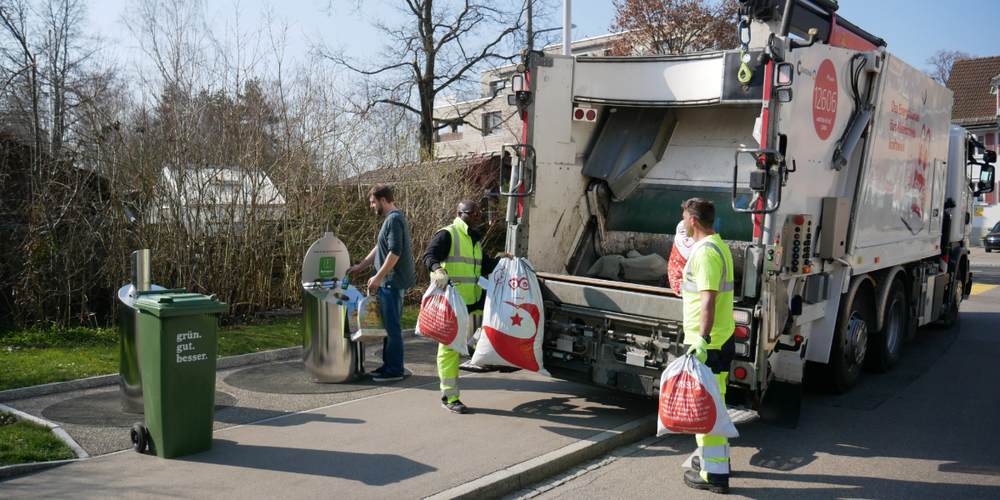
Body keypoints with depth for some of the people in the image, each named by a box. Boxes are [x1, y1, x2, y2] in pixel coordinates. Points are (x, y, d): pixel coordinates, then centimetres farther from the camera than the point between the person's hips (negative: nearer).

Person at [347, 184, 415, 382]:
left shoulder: (394, 219, -15)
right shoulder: (390, 219, 18)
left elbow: (395, 252, -22)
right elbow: (379, 248, 26)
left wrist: (378, 277, -20)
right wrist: (360, 266, 24)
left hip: (393, 282, -11)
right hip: (389, 282, 11)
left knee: (392, 327, -5)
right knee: (388, 325, 16)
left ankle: (395, 370, 0)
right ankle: (388, 364, 24)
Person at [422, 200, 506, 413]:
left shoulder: (475, 240, 21)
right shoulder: (447, 235, -5)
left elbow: (484, 267, 26)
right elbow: (429, 256, -19)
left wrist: (502, 261, 10)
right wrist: (439, 270, -38)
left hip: (473, 299, 8)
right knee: (450, 346, -2)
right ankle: (449, 397, 5)